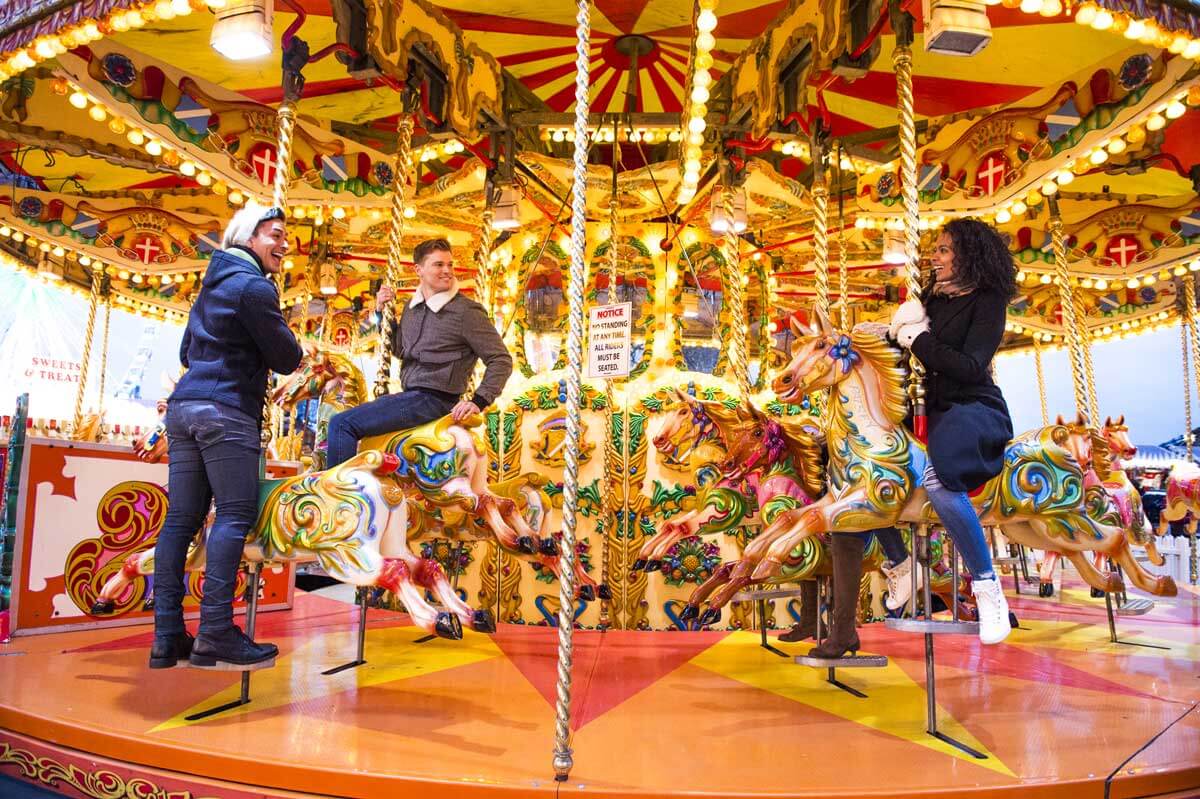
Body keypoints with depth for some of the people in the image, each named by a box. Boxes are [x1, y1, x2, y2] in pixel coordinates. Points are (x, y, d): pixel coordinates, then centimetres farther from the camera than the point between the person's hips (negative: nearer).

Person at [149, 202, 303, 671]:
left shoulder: (213, 285, 23)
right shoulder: (254, 286, -6)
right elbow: (287, 360, -6)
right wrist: (279, 347, 13)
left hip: (184, 406, 9)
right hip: (226, 412, -9)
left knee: (182, 519, 5)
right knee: (236, 515, -9)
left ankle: (168, 638, 7)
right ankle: (215, 635, -13)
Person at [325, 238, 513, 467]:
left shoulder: (467, 312, -12)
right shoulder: (412, 307, 11)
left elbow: (501, 360, -12)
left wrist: (478, 402, -20)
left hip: (433, 401, -9)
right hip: (409, 396, 9)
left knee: (342, 424, -15)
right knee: (340, 423, 23)